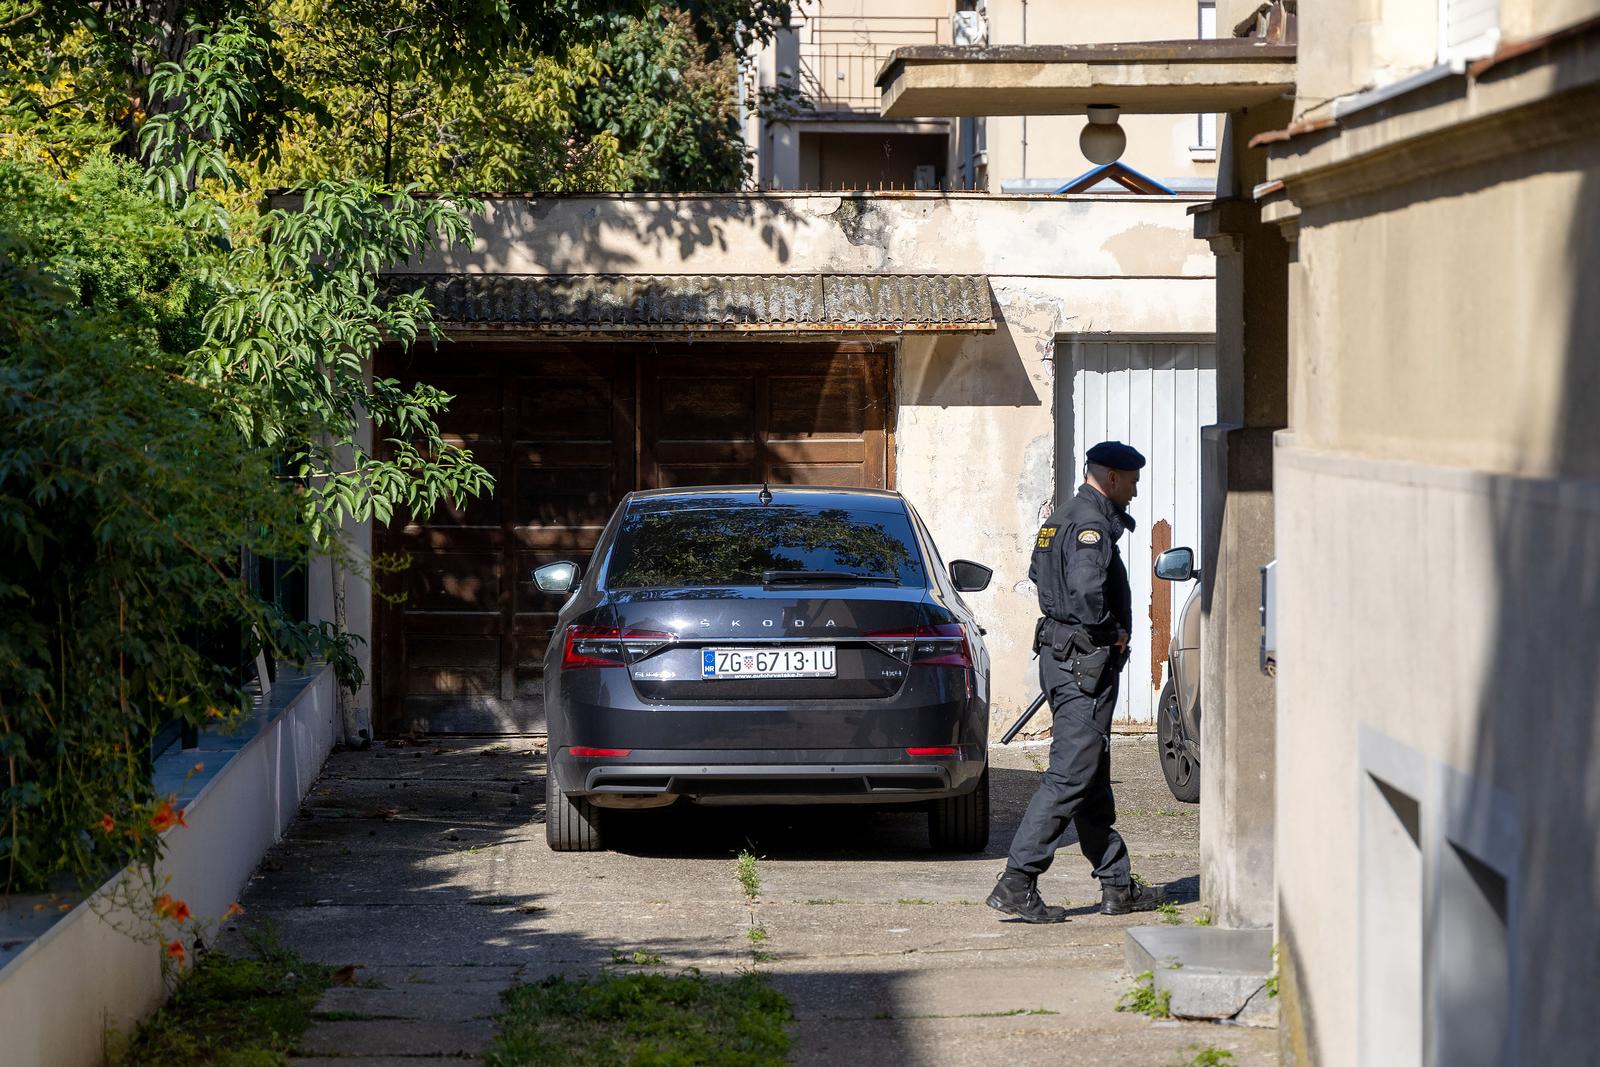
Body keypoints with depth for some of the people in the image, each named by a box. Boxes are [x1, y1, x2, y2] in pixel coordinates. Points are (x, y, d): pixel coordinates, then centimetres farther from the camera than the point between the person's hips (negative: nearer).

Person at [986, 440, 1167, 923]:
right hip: (1084, 661, -11)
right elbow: (1086, 588, -31)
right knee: (1070, 777, -10)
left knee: (1094, 780, 13)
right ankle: (1016, 884, -13)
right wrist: (1112, 632, -14)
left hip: (1060, 650, 11)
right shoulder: (1091, 523, -16)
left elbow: (1038, 574, 30)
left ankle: (1117, 886, 19)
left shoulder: (1062, 517, 16)